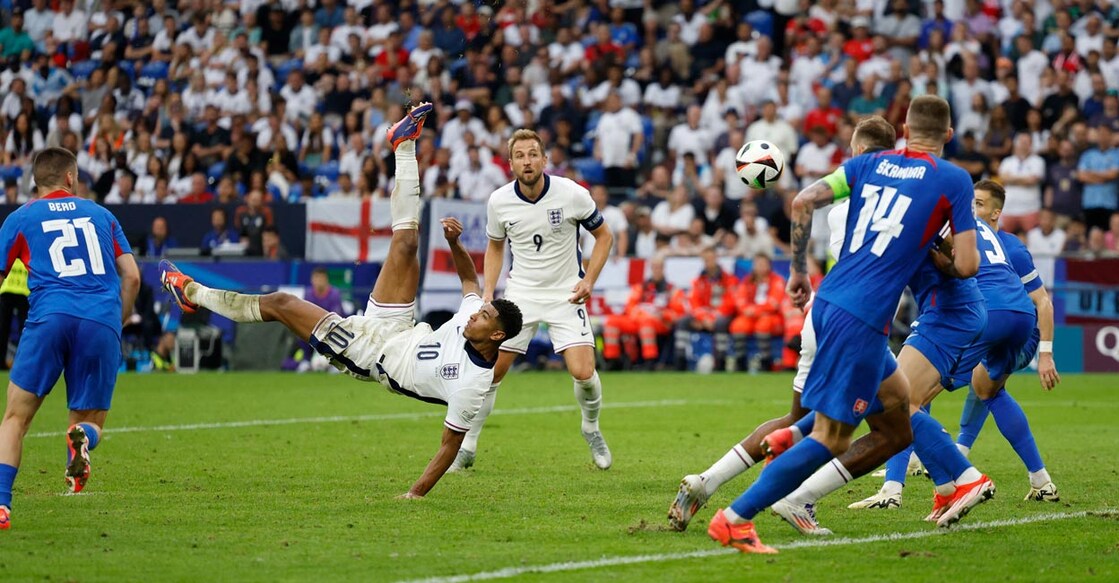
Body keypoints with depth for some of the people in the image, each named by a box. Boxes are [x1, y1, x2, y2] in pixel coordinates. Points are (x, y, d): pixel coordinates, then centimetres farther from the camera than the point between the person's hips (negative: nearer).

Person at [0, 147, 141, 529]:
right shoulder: (101, 215, 23)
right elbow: (131, 276, 18)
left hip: (50, 317, -2)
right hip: (103, 323, 2)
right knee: (90, 422, 13)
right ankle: (82, 438, -25)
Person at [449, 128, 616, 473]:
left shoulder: (572, 195, -14)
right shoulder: (499, 202, -7)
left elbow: (604, 236, 0)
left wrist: (589, 280, -11)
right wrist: (488, 293, 1)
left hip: (566, 294, -2)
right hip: (520, 293, 2)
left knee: (583, 373, -15)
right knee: (490, 370, -5)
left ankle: (591, 429, 17)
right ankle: (467, 448, 11)